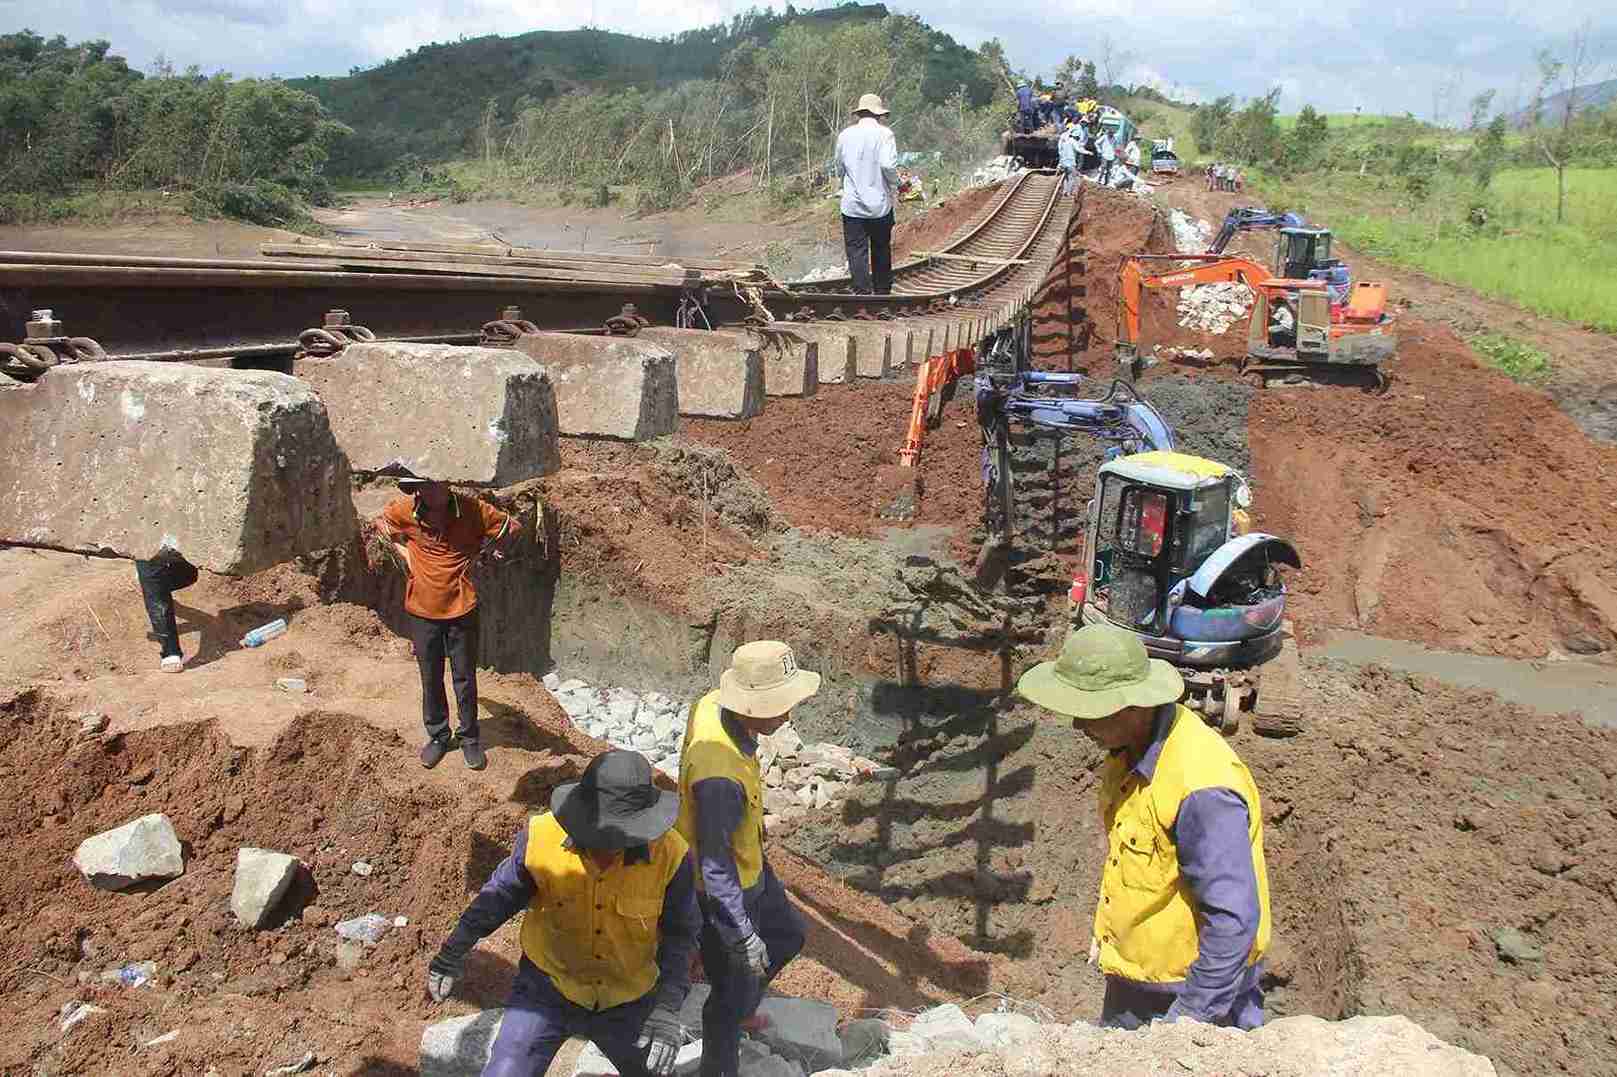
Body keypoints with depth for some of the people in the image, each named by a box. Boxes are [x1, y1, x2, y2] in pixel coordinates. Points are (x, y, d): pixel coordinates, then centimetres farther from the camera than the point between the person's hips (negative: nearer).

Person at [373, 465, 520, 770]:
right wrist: (402, 551, 0)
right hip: (422, 610, 2)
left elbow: (513, 526, -4)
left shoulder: (471, 509, -17)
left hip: (461, 609, -1)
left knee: (465, 678, 11)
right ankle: (437, 736, 34)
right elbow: (381, 522, 11)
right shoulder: (404, 509, -12)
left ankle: (470, 737, 29)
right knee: (431, 679, 15)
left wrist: (478, 552, -4)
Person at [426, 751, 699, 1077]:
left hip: (626, 1000, 1)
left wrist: (668, 1009, -22)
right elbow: (504, 890, -4)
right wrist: (455, 949, 0)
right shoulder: (542, 835, -24)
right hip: (547, 986, 0)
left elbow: (680, 932, -13)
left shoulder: (670, 853, -26)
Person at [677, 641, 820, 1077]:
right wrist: (744, 935, -26)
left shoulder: (712, 705, -14)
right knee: (736, 990, 11)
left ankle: (740, 1008, 53)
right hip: (721, 891, -9)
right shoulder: (720, 775, -41)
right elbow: (715, 862, -33)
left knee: (787, 935, 29)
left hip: (749, 865, 9)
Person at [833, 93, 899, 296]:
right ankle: (883, 293, 23)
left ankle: (863, 294, -6)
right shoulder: (884, 133, -6)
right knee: (882, 251, 14)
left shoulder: (845, 135, 3)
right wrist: (894, 187, -2)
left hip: (852, 205, 1)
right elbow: (888, 164, -18)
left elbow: (840, 169, 10)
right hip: (880, 204, -1)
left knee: (857, 253, 1)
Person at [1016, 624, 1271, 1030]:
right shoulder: (1132, 747, -3)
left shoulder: (1201, 787, -33)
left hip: (1190, 989, -9)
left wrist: (1191, 1017, -25)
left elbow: (1234, 919, -30)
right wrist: (1108, 932, 22)